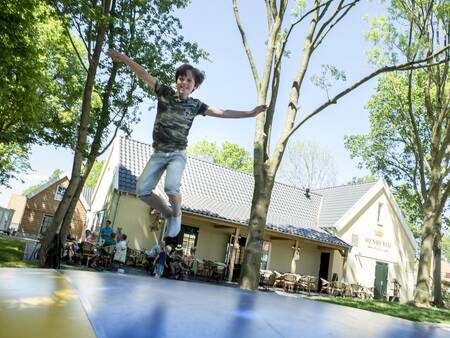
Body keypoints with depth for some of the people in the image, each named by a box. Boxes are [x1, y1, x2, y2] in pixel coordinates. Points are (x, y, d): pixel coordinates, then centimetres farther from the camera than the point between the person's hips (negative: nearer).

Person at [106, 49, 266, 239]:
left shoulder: (195, 105, 4)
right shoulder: (165, 92, 6)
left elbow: (223, 113, 5)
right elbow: (143, 74, 4)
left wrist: (250, 113, 1)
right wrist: (123, 58, -3)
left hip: (178, 154, -2)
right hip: (158, 153, 2)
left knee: (171, 187, -28)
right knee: (142, 190, -10)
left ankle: (176, 214, 4)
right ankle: (168, 214, 15)